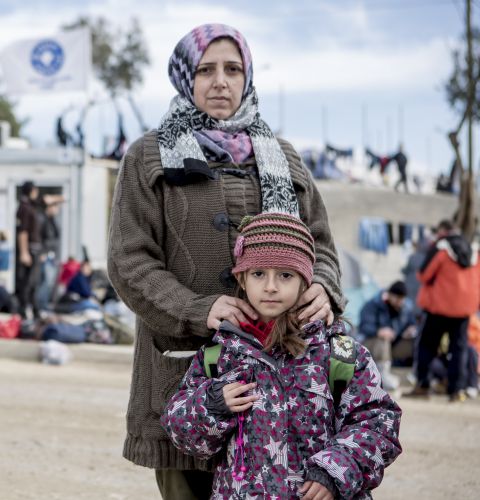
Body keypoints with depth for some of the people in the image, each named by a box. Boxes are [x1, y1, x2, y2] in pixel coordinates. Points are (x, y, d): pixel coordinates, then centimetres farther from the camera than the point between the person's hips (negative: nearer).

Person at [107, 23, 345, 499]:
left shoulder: (282, 158, 18)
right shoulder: (148, 158, 7)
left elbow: (320, 243, 16)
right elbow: (129, 262, -2)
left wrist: (322, 288, -9)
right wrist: (199, 311, -19)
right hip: (183, 368, -2)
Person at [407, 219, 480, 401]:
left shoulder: (440, 247, -10)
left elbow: (425, 275, -10)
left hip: (441, 305, -5)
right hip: (464, 306, 5)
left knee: (427, 345, 6)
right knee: (459, 348, 8)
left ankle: (422, 385, 1)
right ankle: (458, 389, 2)